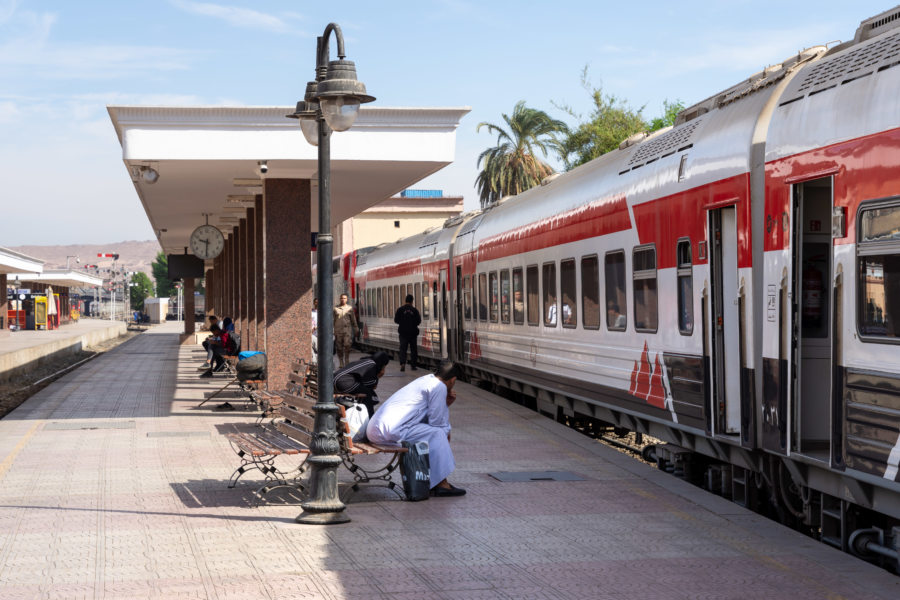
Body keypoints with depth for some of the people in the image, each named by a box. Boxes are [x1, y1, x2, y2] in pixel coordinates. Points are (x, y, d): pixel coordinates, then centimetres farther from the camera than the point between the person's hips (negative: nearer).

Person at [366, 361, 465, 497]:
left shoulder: (427, 380, 23)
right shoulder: (439, 387, -5)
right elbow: (436, 422, -4)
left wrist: (446, 404, 20)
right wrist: (446, 435, 13)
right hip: (391, 431, -10)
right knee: (437, 434, -6)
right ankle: (440, 484, -6)